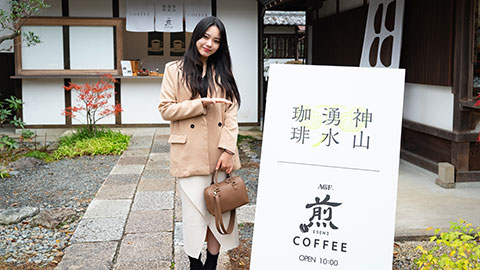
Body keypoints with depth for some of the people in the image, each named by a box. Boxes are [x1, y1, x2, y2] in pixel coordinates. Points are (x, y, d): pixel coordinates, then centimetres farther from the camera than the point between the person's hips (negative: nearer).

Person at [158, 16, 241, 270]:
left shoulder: (223, 72, 12)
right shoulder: (175, 70, 5)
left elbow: (231, 113, 4)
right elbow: (166, 109, -3)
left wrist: (228, 149, -8)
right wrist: (202, 104, -14)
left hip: (219, 154, 3)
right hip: (190, 155, -2)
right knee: (194, 212, 2)